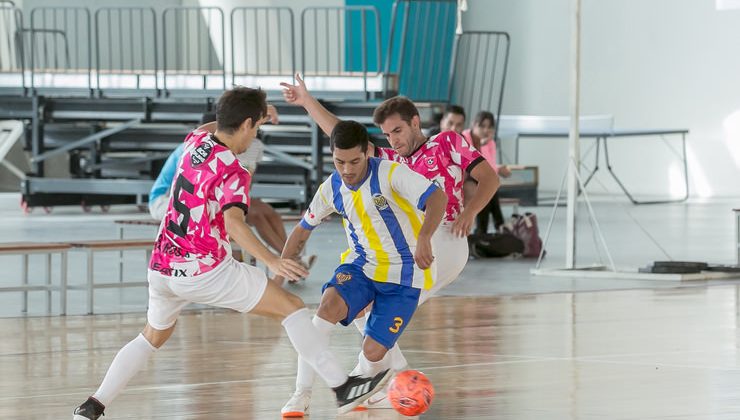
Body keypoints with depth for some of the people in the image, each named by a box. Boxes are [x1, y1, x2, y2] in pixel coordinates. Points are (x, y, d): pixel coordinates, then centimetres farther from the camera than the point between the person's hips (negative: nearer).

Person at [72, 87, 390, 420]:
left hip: (162, 266, 7)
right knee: (292, 307, -2)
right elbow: (234, 223, -30)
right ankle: (342, 387, -7)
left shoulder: (194, 141, 7)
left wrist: (254, 111, 42)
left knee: (153, 337, 28)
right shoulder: (233, 173, -14)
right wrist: (273, 262, -39)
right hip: (205, 270, -7)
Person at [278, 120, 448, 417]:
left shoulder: (391, 173, -20)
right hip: (360, 266, 4)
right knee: (328, 306, -29)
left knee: (373, 352, -14)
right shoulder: (331, 188, -2)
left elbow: (437, 198, -31)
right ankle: (301, 396, -22)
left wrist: (424, 239, -45)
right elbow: (303, 229, 13)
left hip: (402, 273, -4)